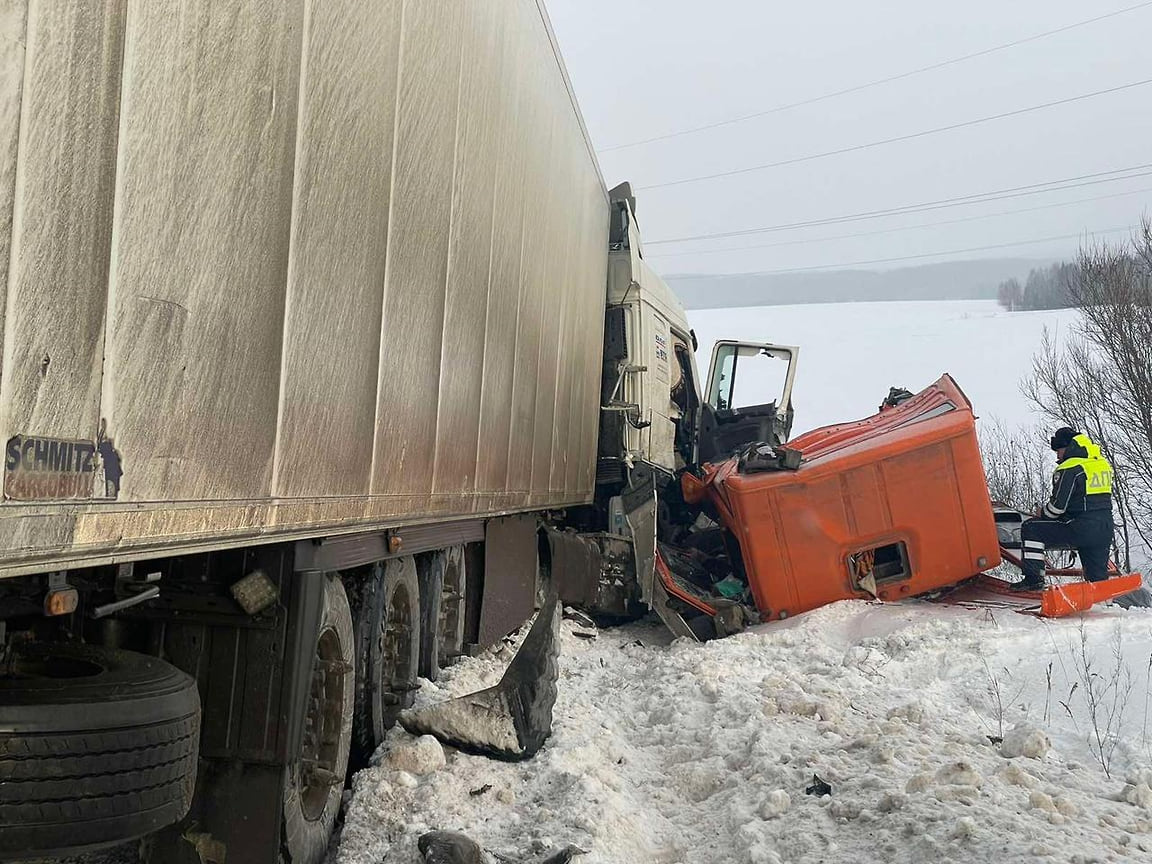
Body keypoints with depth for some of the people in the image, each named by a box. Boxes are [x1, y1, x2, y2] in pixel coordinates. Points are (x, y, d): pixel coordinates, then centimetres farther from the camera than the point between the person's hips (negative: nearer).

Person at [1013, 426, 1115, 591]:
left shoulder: (1069, 469, -12)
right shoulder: (1103, 463, 15)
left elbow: (1058, 505, -14)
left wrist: (1043, 513, 6)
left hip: (1081, 529, -8)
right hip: (1105, 530, 8)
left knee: (1030, 529, -2)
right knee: (1097, 576, 18)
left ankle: (1033, 579, -4)